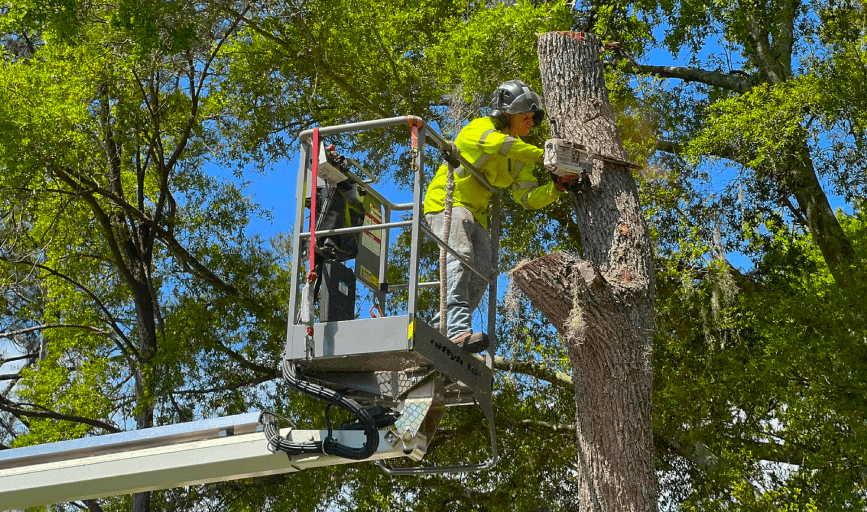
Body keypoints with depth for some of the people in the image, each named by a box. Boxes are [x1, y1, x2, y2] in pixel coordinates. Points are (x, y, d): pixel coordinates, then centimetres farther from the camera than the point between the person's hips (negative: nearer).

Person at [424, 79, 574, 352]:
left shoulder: (520, 158, 17)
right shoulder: (481, 127, -5)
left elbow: (529, 198, 7)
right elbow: (500, 144, -29)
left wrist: (556, 187, -11)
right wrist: (545, 155, -27)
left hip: (477, 215, 8)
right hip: (448, 201, -8)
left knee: (480, 275, -8)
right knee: (460, 257, -29)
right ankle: (457, 329, -43)